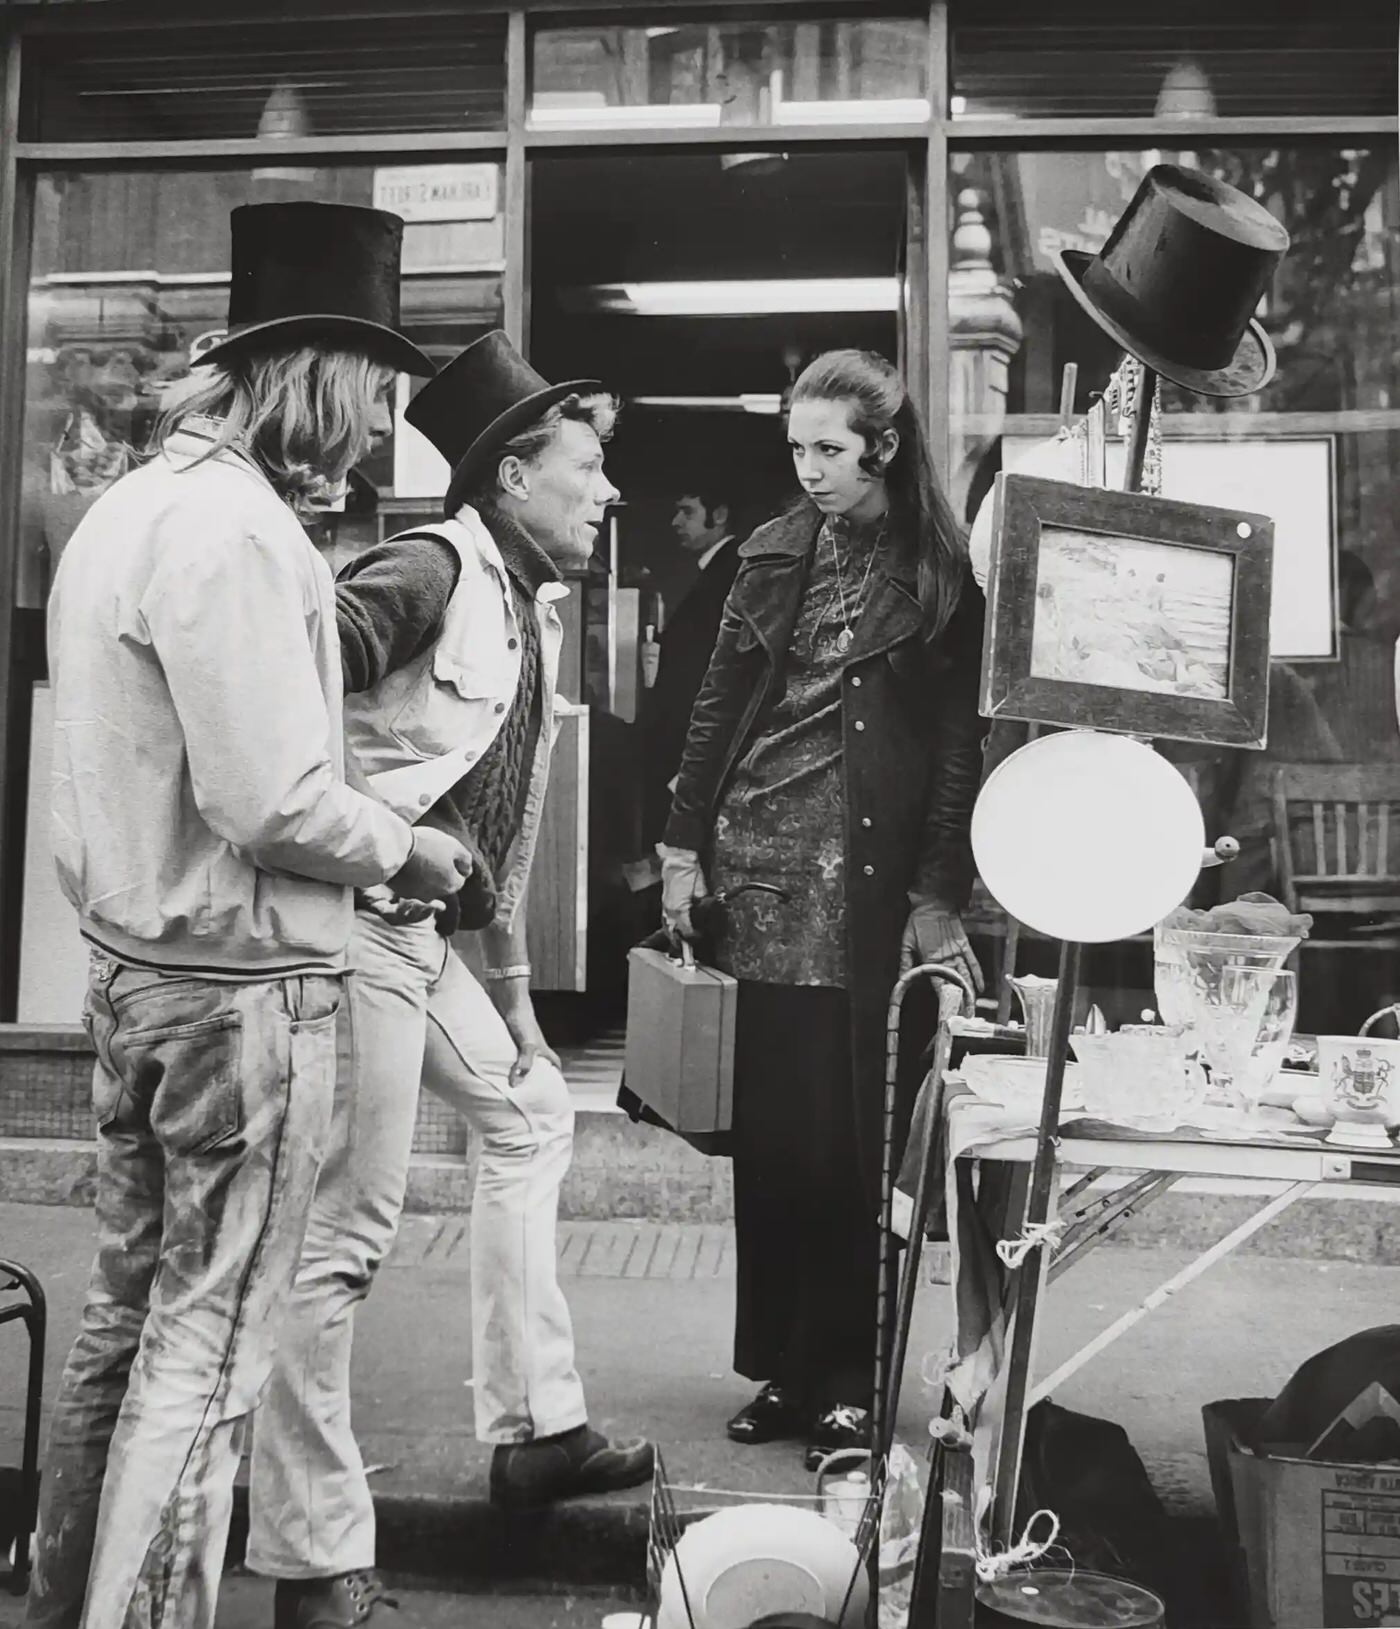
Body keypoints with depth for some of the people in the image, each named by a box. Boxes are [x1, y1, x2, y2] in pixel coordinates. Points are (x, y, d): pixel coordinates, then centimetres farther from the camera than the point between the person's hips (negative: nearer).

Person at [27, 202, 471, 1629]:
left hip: (130, 964, 10)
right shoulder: (236, 525, -19)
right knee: (205, 1347, 2)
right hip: (242, 988, -10)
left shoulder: (133, 502, 11)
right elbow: (272, 803, -24)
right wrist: (406, 851, -7)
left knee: (128, 1304, 19)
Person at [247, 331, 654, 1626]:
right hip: (353, 921, -10)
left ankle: (535, 1427, 32)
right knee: (346, 1230, -6)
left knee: (531, 1113, 21)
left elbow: (511, 826, 19)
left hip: (426, 932, 10)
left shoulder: (538, 609, 15)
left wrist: (514, 994, 20)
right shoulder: (431, 571, -13)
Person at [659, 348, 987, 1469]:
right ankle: (782, 1368, 18)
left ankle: (846, 1383, 9)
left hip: (868, 882, -4)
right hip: (755, 869, 4)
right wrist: (683, 848, 8)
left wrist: (938, 895, -7)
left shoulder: (943, 576, 0)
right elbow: (719, 707, 13)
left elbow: (958, 745, -2)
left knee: (849, 1136, -1)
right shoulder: (776, 555, 11)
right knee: (767, 1130, 7)